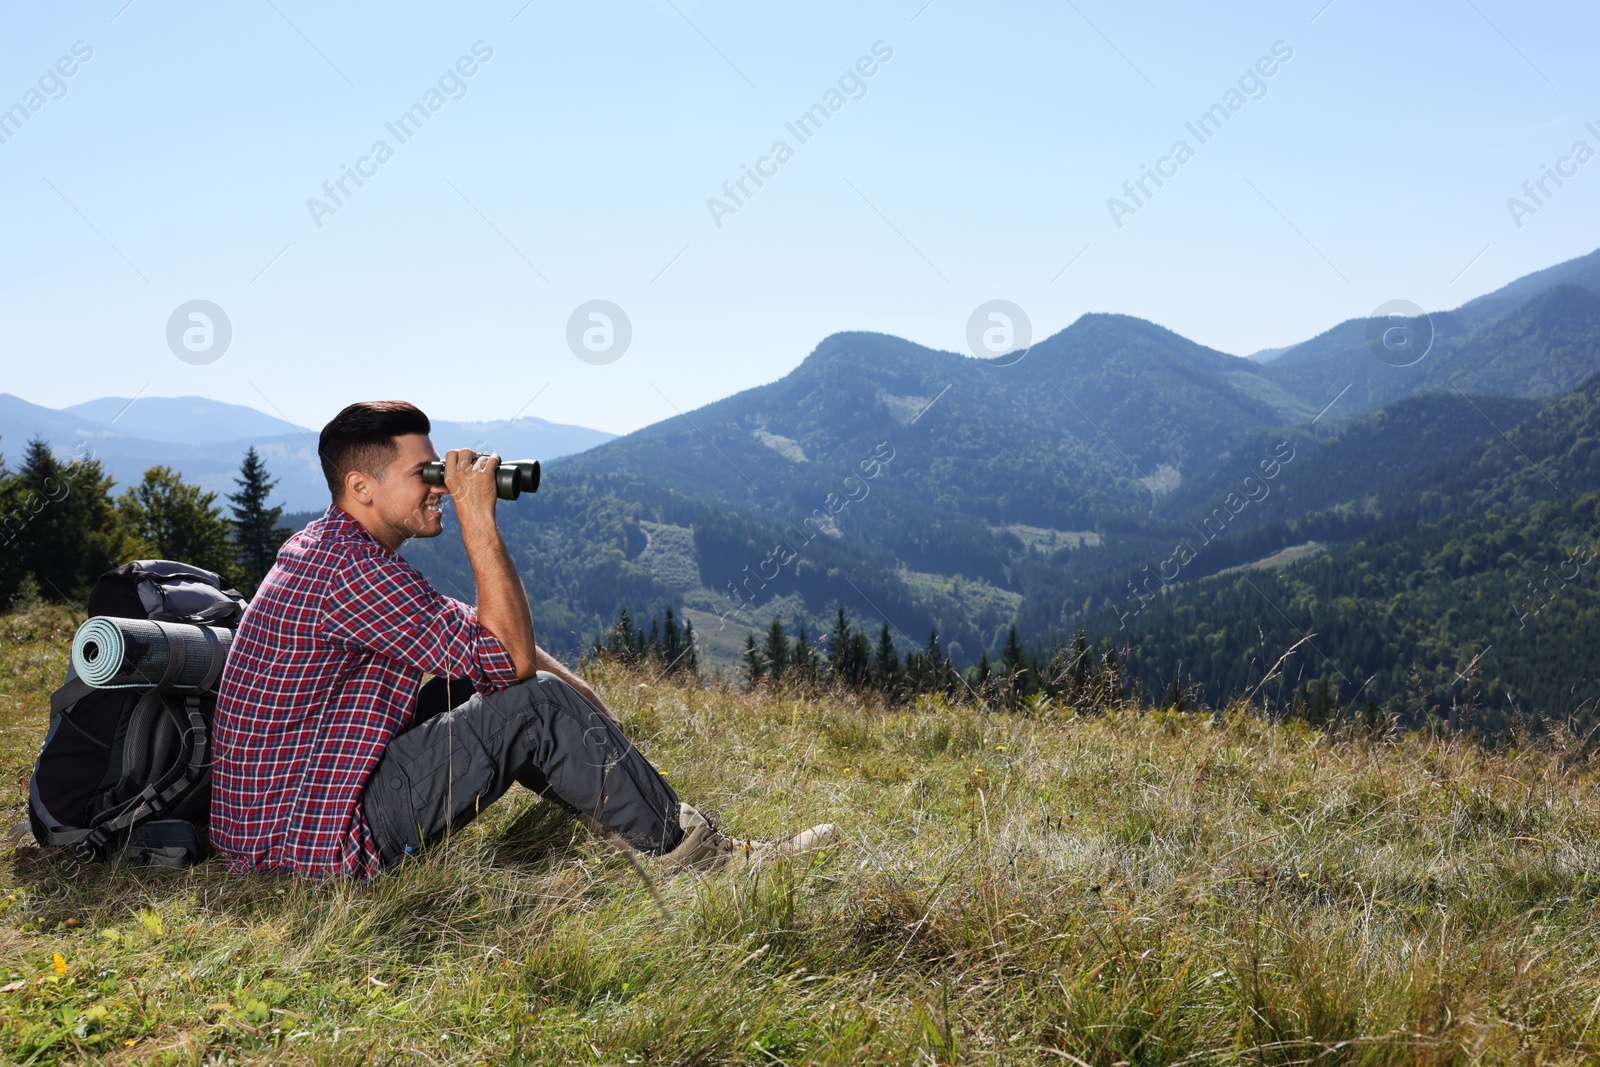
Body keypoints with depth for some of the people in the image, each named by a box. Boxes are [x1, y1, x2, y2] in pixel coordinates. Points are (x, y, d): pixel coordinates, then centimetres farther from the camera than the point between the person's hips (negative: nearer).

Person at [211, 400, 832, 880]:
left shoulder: (323, 549, 12)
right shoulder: (352, 567, -22)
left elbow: (488, 642, 14)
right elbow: (511, 655, -22)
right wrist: (477, 517, -18)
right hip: (316, 841, -10)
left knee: (481, 683, 12)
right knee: (537, 704, -14)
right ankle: (696, 859, -2)